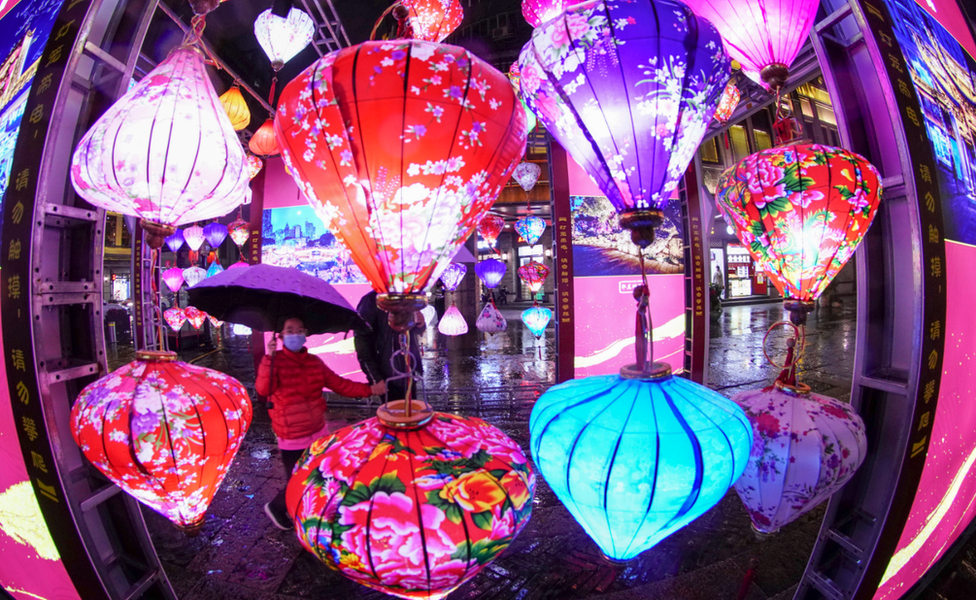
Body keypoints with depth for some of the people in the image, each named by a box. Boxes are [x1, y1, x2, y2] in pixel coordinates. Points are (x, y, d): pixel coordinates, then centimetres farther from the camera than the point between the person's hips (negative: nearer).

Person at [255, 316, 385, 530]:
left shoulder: (314, 362, 2)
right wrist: (269, 358, -37)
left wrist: (369, 389, -5)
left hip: (318, 432, 5)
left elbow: (339, 384, 2)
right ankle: (276, 507, 36)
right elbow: (263, 389, -28)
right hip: (292, 438, -5)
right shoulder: (275, 361, -11)